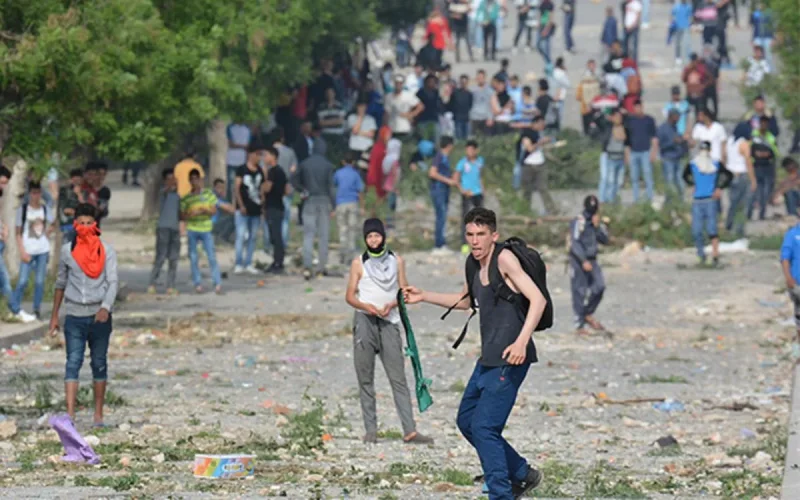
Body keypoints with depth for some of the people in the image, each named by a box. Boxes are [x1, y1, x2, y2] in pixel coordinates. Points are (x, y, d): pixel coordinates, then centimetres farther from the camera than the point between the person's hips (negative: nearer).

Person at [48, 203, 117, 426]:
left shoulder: (106, 251, 0)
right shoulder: (67, 251, 5)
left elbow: (113, 281, -9)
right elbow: (61, 283, 14)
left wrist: (106, 307, -26)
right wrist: (54, 315, 15)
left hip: (100, 315, 0)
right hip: (74, 315, 0)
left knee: (99, 363, 8)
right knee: (73, 363, -10)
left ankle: (98, 415, 17)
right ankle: (70, 415, -19)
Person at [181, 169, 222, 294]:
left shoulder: (208, 193, 7)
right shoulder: (186, 198, 8)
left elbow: (214, 211, 5)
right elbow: (182, 216, 7)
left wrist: (204, 210, -13)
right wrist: (189, 214, -13)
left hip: (206, 229, -1)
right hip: (192, 230, 1)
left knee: (212, 256, -8)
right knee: (193, 258, 1)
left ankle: (217, 284, -6)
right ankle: (197, 283, 8)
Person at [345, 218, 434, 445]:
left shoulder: (397, 261, 12)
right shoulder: (359, 263, 8)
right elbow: (350, 296, 6)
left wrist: (392, 304, -9)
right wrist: (366, 306, -14)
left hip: (389, 322, 0)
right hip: (365, 321, 0)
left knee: (398, 378, -6)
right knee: (365, 379, 0)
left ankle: (409, 430, -11)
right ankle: (370, 430, 3)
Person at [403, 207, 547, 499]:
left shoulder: (504, 259, -15)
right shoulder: (474, 262, 12)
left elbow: (538, 300, -23)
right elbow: (465, 301, 31)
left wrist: (521, 341, -33)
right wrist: (424, 297, 24)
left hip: (509, 359, -10)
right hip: (488, 359, 10)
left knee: (483, 428, -13)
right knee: (466, 421, 18)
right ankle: (522, 475, 27)